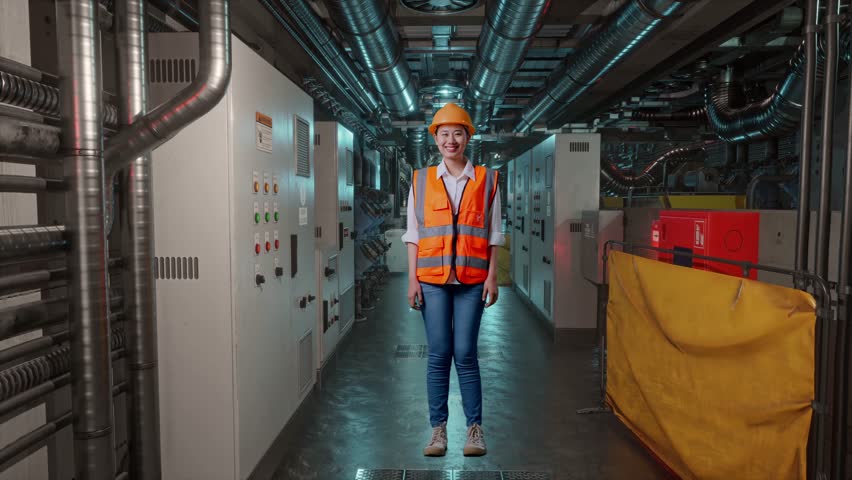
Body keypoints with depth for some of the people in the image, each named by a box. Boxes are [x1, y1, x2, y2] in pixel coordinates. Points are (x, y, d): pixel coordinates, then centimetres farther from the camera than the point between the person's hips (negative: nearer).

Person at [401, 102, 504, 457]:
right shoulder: (421, 180, 7)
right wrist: (412, 279, 0)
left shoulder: (486, 179, 7)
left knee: (465, 353, -1)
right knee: (438, 354, 2)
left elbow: (493, 234, 7)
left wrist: (492, 276, 0)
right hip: (432, 279, 1)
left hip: (472, 279, 0)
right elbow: (413, 234, 6)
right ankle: (438, 428, 14)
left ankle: (475, 427, 13)